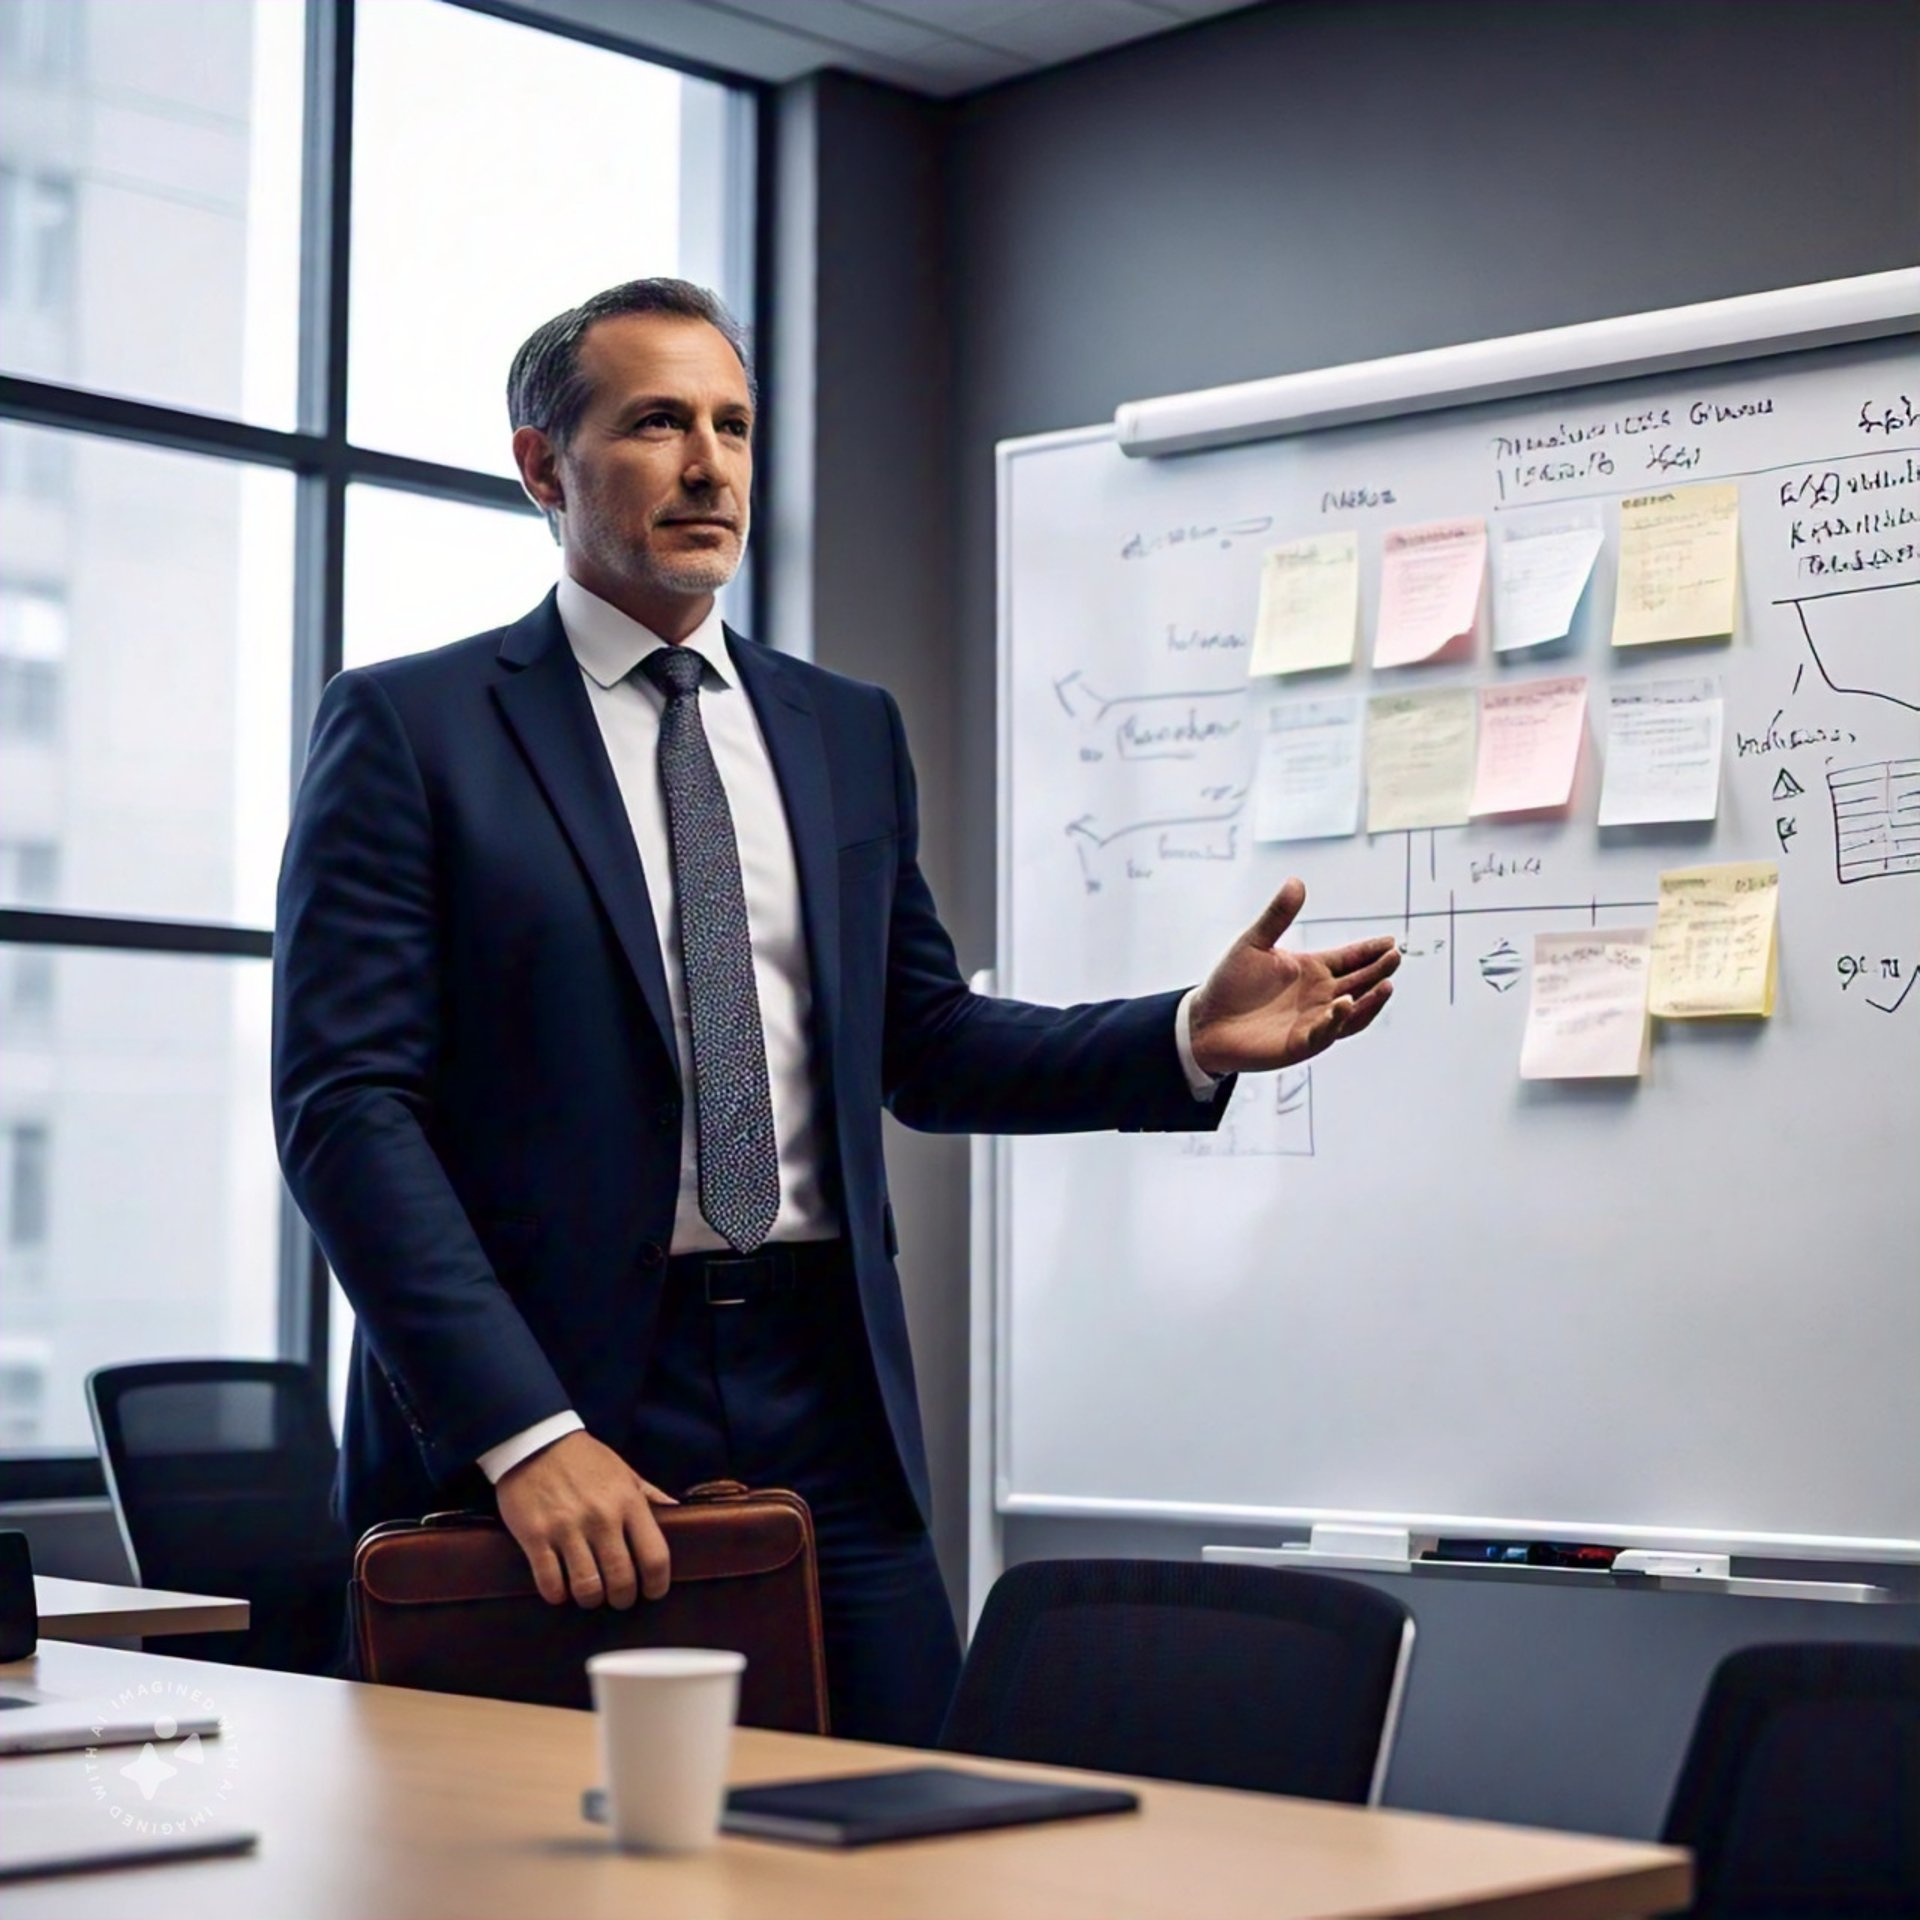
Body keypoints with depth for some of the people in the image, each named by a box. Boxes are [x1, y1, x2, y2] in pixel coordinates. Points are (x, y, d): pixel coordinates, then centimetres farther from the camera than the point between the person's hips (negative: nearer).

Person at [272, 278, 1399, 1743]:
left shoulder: (847, 731, 14)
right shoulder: (409, 727, -1)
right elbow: (348, 1104, -8)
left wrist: (1190, 1041, 1)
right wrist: (524, 1434, -18)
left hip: (826, 1402, 4)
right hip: (559, 1397, -4)